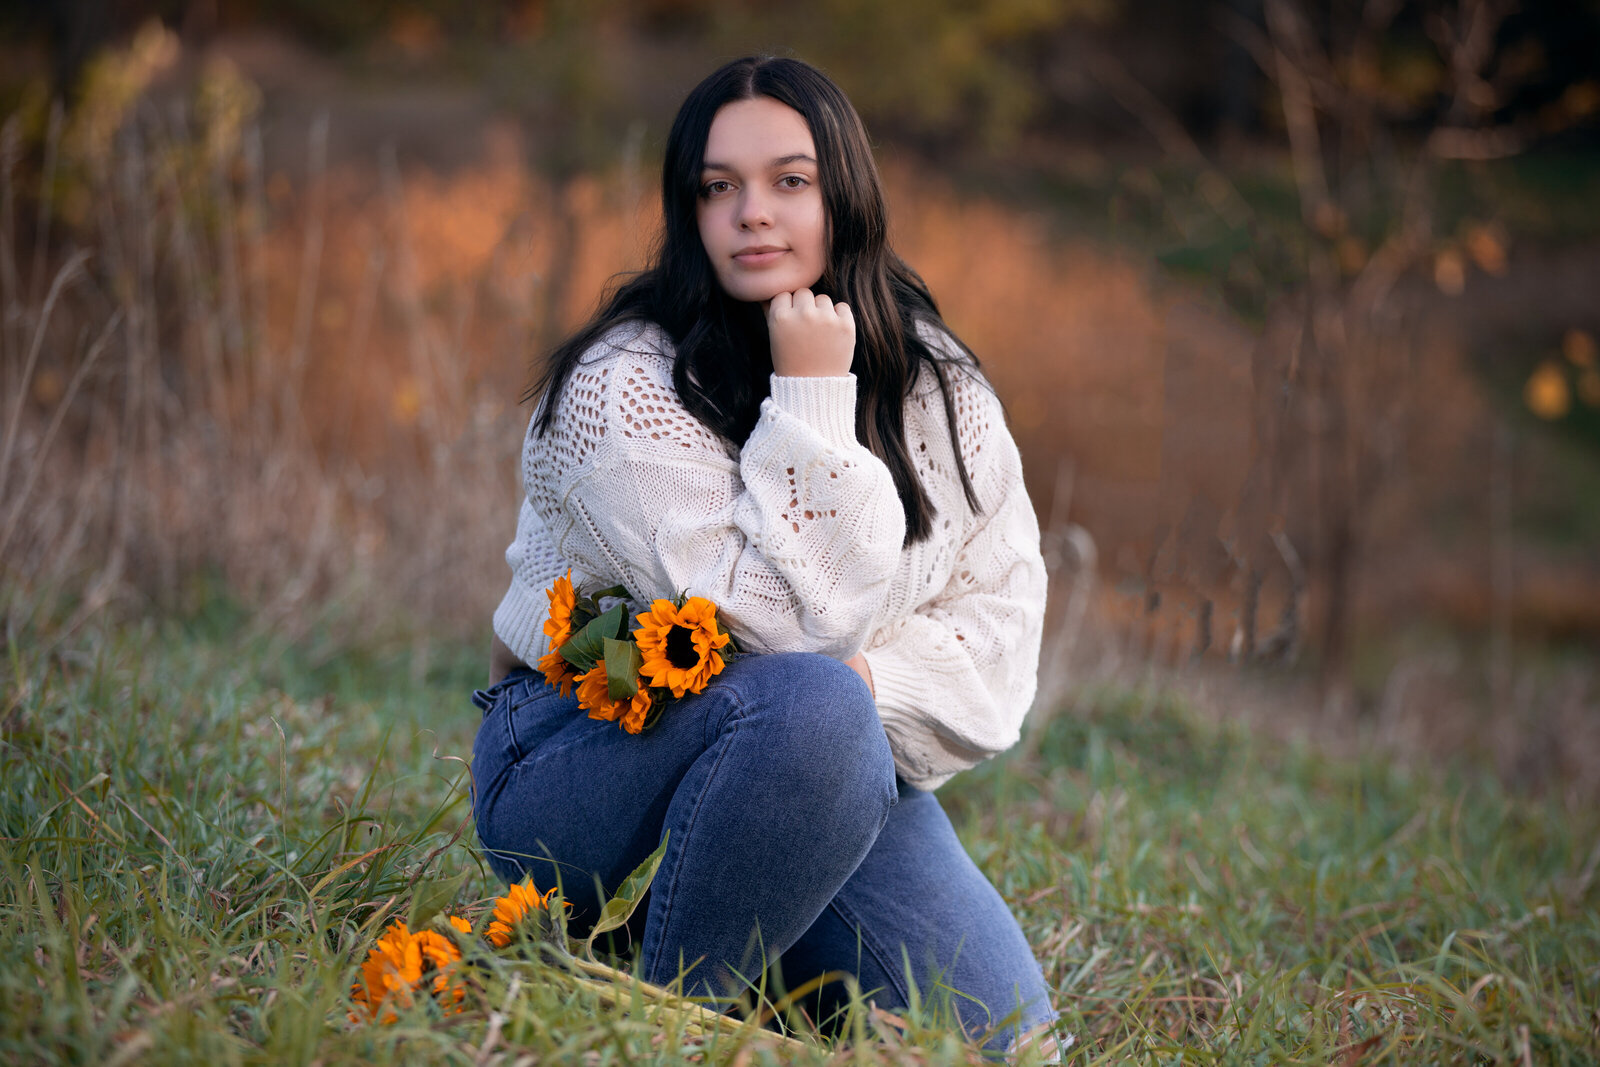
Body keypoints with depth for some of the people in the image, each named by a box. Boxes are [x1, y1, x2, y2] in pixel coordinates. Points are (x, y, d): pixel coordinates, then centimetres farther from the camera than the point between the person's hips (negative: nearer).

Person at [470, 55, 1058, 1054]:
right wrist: (810, 400, -25)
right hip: (580, 764, -5)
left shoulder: (938, 385, 1)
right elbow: (780, 617, -24)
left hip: (834, 766, 5)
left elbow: (1002, 611, -3)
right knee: (810, 702, -38)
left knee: (1001, 1030, -15)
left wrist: (874, 686, -21)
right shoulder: (623, 383, -17)